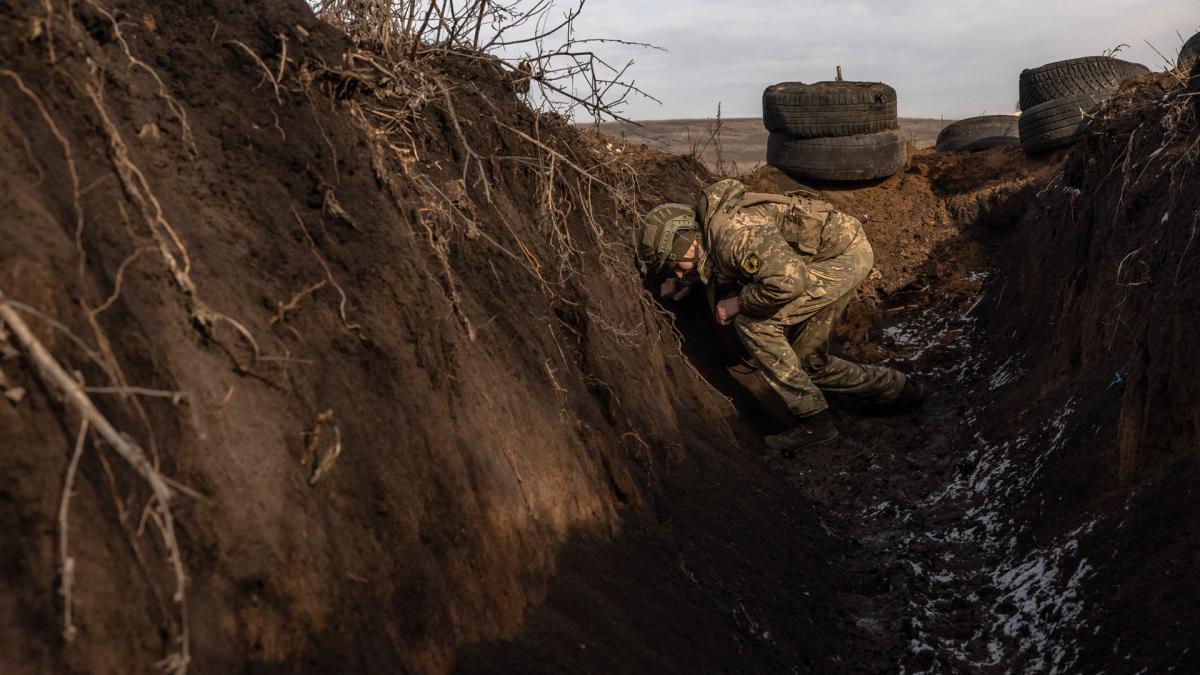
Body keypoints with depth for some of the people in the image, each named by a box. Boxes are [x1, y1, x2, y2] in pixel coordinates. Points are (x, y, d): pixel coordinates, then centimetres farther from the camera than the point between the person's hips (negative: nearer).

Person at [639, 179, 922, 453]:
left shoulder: (730, 231, -27)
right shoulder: (712, 234, 4)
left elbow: (788, 279, -37)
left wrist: (739, 302, -21)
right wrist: (688, 282, 9)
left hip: (845, 255, -10)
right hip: (840, 254, 10)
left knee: (753, 324, -15)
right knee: (808, 362, 13)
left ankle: (814, 420, -8)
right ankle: (896, 388, 29)